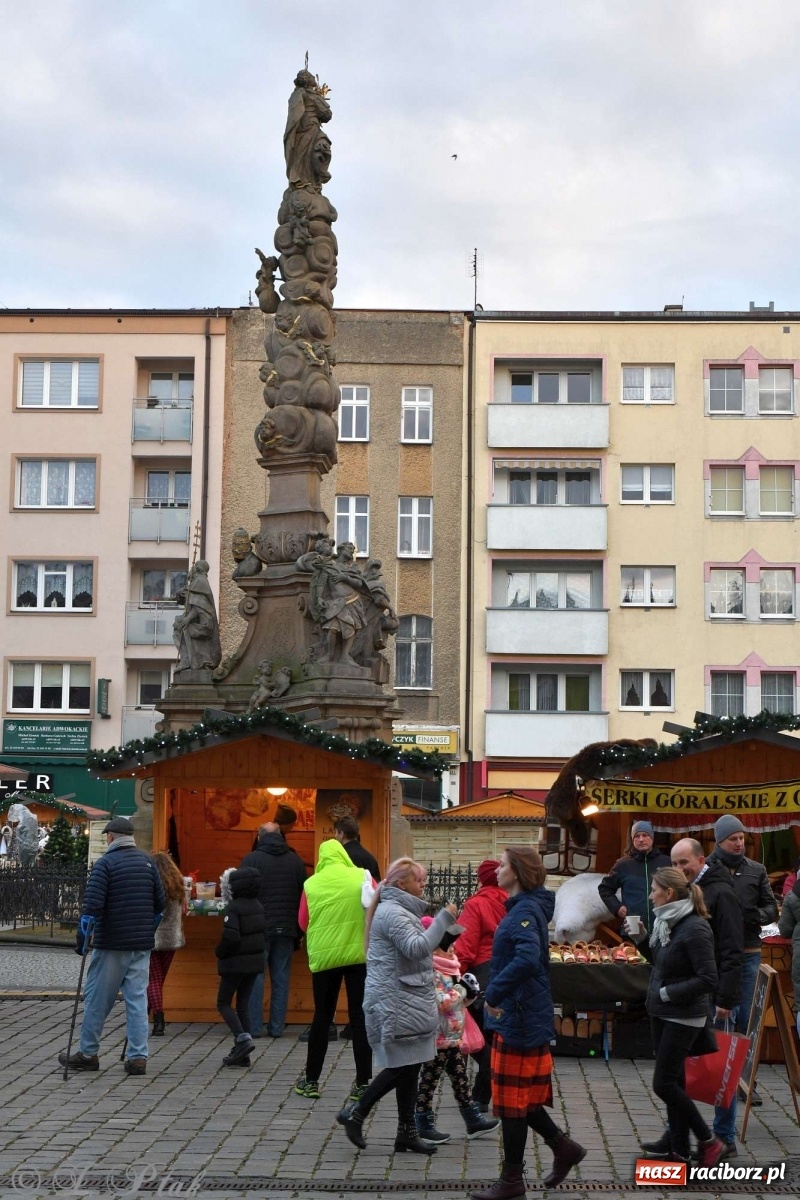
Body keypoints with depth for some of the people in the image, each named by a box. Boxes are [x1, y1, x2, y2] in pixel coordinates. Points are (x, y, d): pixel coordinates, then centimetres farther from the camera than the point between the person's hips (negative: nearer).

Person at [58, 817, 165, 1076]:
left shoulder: (106, 863, -7)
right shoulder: (147, 861, 9)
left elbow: (92, 903, -15)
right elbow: (160, 902, 11)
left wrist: (83, 936, -7)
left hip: (111, 944, -5)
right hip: (142, 945, 5)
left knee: (97, 999, 6)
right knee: (137, 999, 5)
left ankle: (88, 1053, 14)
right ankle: (138, 1057, 2)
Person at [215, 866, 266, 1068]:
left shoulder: (233, 907, -16)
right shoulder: (257, 906, 7)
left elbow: (230, 936, -25)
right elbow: (264, 934, 12)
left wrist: (219, 953, -9)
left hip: (236, 963, -7)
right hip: (255, 962, 7)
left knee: (223, 1003, 6)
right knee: (243, 1005, 12)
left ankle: (243, 1038, -13)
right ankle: (242, 1054, 11)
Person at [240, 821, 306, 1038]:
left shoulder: (251, 860, -5)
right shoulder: (295, 860, 7)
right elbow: (303, 895, 9)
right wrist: (299, 930, 13)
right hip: (286, 929, 3)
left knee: (255, 977, 2)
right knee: (281, 978, 7)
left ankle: (254, 1027, 2)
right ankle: (276, 1027, 9)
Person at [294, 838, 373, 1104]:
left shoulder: (311, 884, -3)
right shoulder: (362, 878, -5)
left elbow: (303, 923, 5)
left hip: (324, 956, 1)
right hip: (360, 955, -1)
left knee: (322, 1017, 12)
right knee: (360, 1017, 7)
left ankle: (311, 1081, 18)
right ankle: (363, 1082, 10)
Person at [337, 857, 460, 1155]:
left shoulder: (400, 910, 19)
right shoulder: (392, 912, -16)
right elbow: (417, 947, -26)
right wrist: (443, 920, -22)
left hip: (406, 1002, 10)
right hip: (396, 1004, -10)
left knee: (408, 1066, 9)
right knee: (402, 1067, -6)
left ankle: (407, 1132, 13)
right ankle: (356, 1114, 4)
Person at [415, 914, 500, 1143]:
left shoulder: (446, 968, 12)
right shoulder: (430, 972, -21)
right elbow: (441, 1002, -28)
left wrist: (469, 994, 1)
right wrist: (461, 989, -17)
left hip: (451, 1037, 10)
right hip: (438, 1037, -10)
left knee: (460, 1077, 16)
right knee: (430, 1080, 1)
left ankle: (473, 1120, 24)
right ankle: (424, 1126, 10)